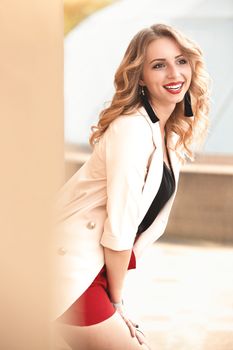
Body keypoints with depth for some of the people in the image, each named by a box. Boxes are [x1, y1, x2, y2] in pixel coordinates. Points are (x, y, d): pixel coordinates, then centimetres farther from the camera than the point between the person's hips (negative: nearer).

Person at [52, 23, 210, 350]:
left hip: (98, 267, 9)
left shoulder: (175, 132, 8)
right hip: (71, 266, -9)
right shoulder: (132, 130, -21)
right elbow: (119, 229, -20)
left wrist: (116, 294, 5)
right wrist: (116, 299, -8)